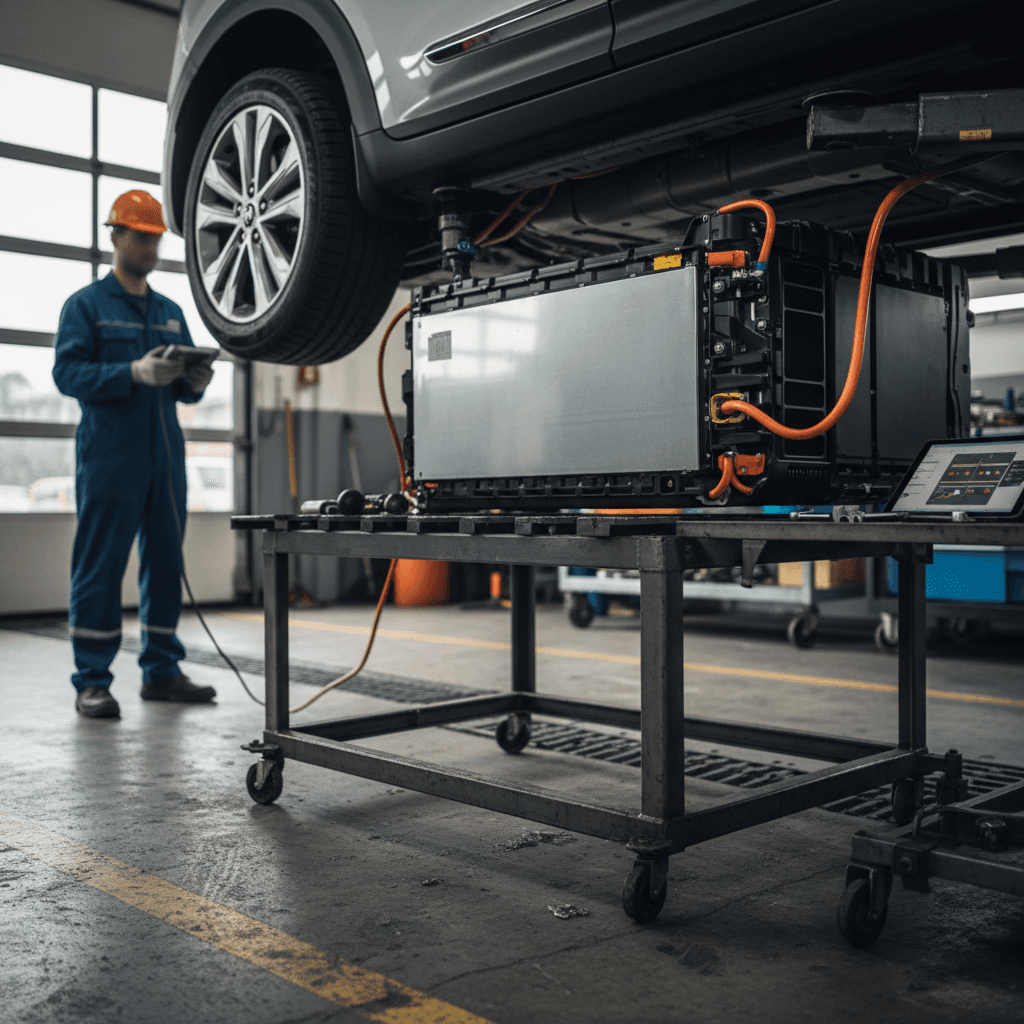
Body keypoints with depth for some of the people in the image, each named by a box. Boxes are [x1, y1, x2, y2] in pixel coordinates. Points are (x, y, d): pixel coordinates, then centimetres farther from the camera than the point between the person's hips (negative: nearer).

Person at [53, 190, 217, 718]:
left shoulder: (171, 312, 21)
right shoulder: (86, 305, 4)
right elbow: (68, 372, -9)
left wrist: (194, 383, -5)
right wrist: (135, 373, -22)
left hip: (166, 454, 6)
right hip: (109, 453, -6)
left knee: (165, 564, 7)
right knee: (99, 566, -4)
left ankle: (161, 670, 16)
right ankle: (92, 680, 2)